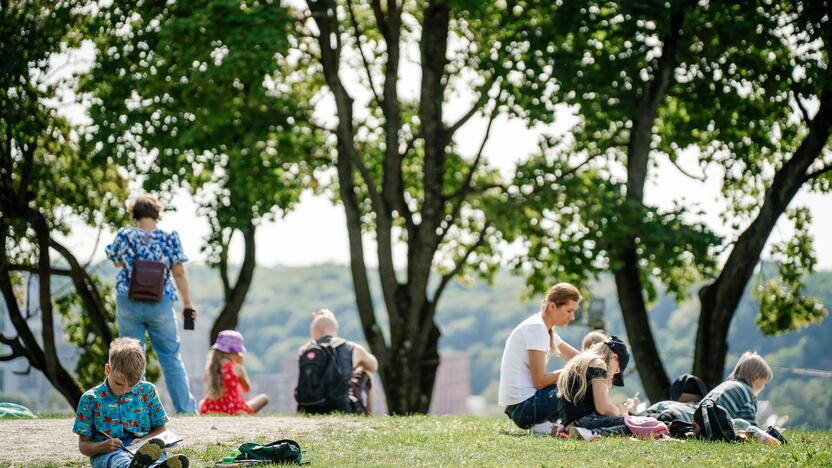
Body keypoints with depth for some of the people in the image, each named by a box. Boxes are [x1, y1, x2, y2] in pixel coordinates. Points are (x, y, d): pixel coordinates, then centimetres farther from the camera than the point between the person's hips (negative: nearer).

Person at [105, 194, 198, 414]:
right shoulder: (169, 238, -6)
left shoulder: (124, 236, -5)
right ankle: (185, 407, 12)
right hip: (160, 304, 0)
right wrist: (187, 303, 6)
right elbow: (179, 274, -3)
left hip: (128, 303, 0)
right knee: (171, 357, 10)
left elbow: (117, 263, 12)